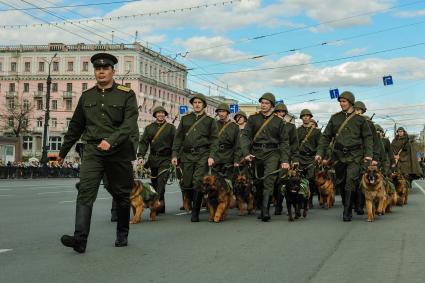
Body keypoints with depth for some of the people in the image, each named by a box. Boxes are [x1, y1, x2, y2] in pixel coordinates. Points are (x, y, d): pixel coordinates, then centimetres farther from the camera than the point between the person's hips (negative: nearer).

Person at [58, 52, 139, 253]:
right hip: (92, 150, 2)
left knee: (121, 194, 9)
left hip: (119, 152, -2)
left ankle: (122, 235, 26)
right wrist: (63, 151, 23)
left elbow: (130, 123, -14)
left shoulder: (126, 94, -1)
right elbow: (75, 126, 19)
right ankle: (80, 239, -21)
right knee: (85, 191, -14)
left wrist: (111, 140, -28)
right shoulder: (87, 96, 11)